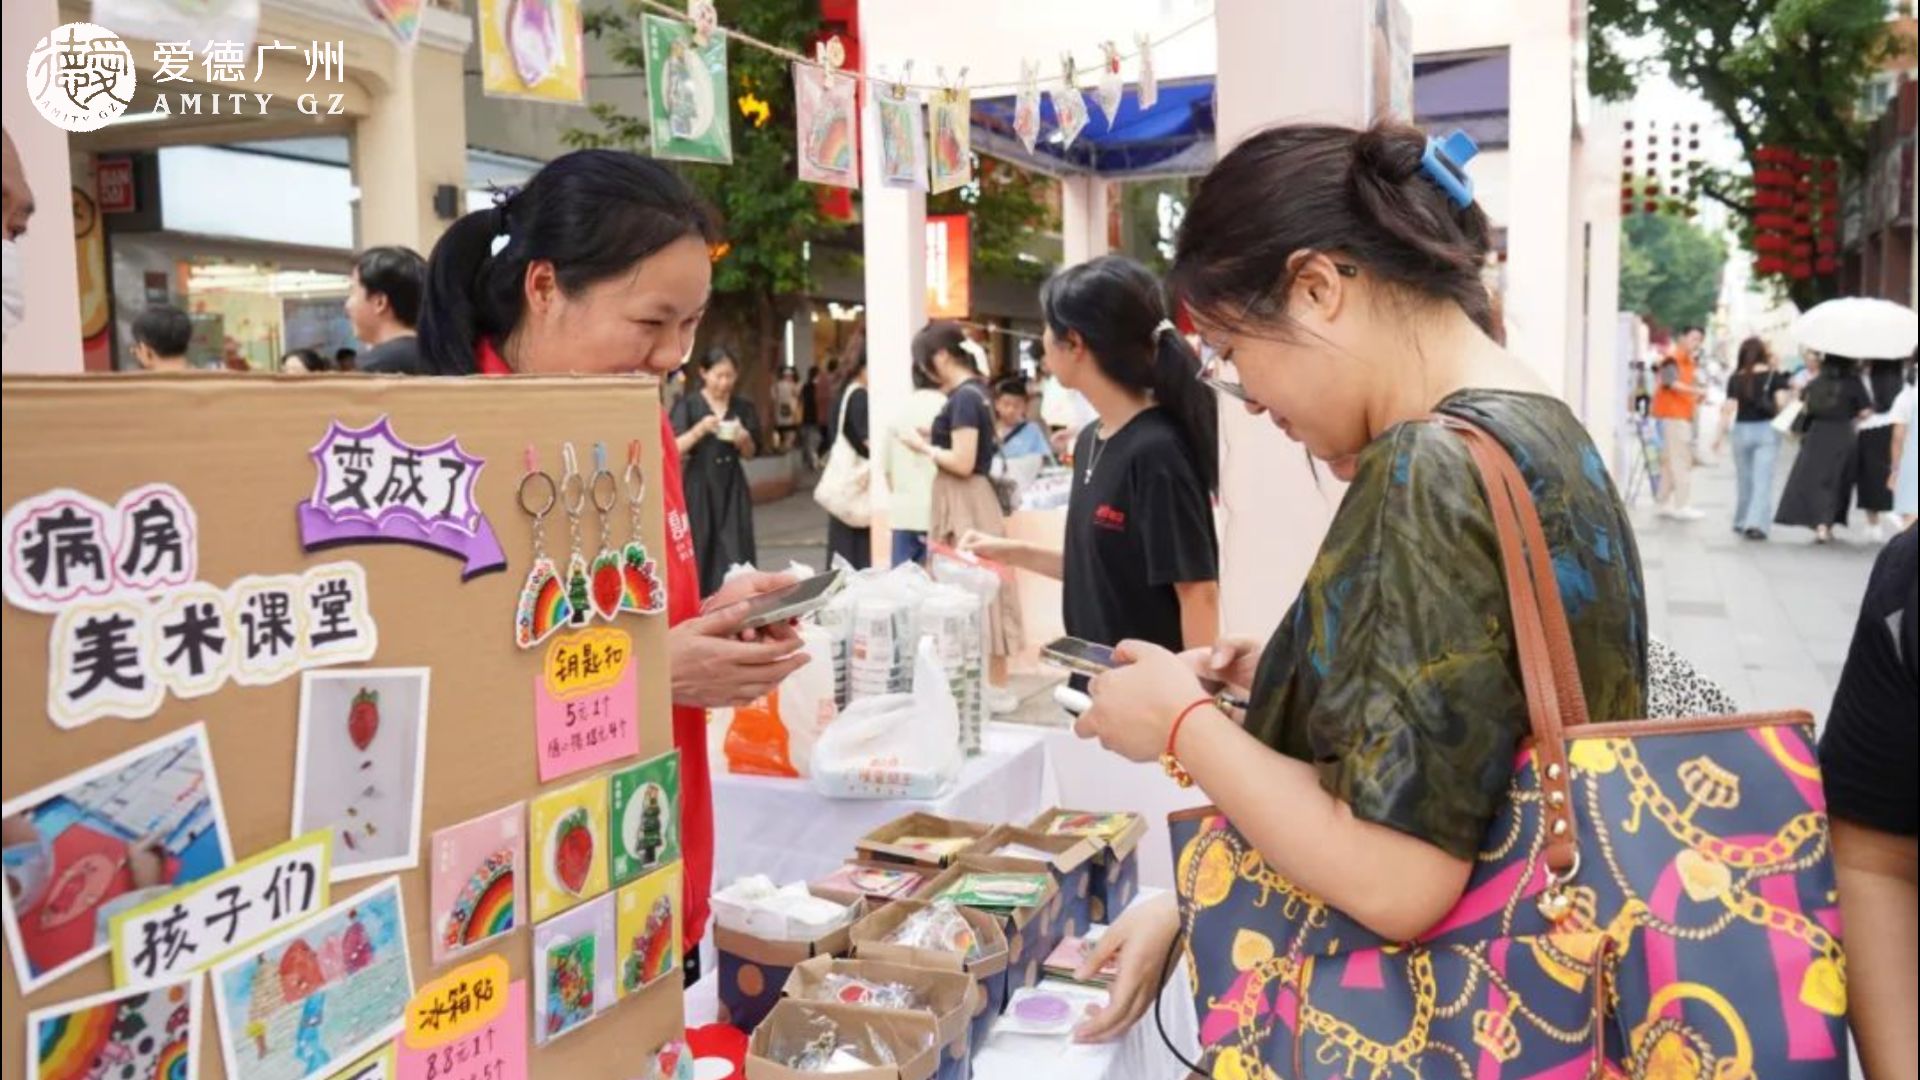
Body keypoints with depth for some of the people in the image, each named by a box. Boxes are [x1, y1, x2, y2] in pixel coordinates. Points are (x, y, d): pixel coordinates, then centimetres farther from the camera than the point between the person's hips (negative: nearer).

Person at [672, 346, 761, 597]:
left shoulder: (743, 407, 6)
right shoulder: (688, 405, -4)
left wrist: (743, 439, -9)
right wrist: (700, 429, -24)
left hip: (733, 487, 3)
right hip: (700, 487, -3)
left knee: (735, 554, -2)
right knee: (700, 554, 0)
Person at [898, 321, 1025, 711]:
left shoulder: (964, 397, -18)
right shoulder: (971, 392, 12)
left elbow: (963, 463, -22)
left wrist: (923, 447, -11)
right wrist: (933, 440, 9)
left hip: (964, 503, -10)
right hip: (960, 502, 10)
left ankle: (995, 688, 3)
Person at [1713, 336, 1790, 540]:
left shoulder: (1736, 379, 1)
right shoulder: (1775, 376, -3)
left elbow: (1729, 408, -1)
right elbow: (1781, 402, -13)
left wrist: (1721, 434, 4)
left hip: (1742, 431, 2)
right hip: (1766, 429, -2)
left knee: (1744, 478, 15)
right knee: (1763, 479, -4)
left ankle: (1742, 522, 25)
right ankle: (1756, 523, -15)